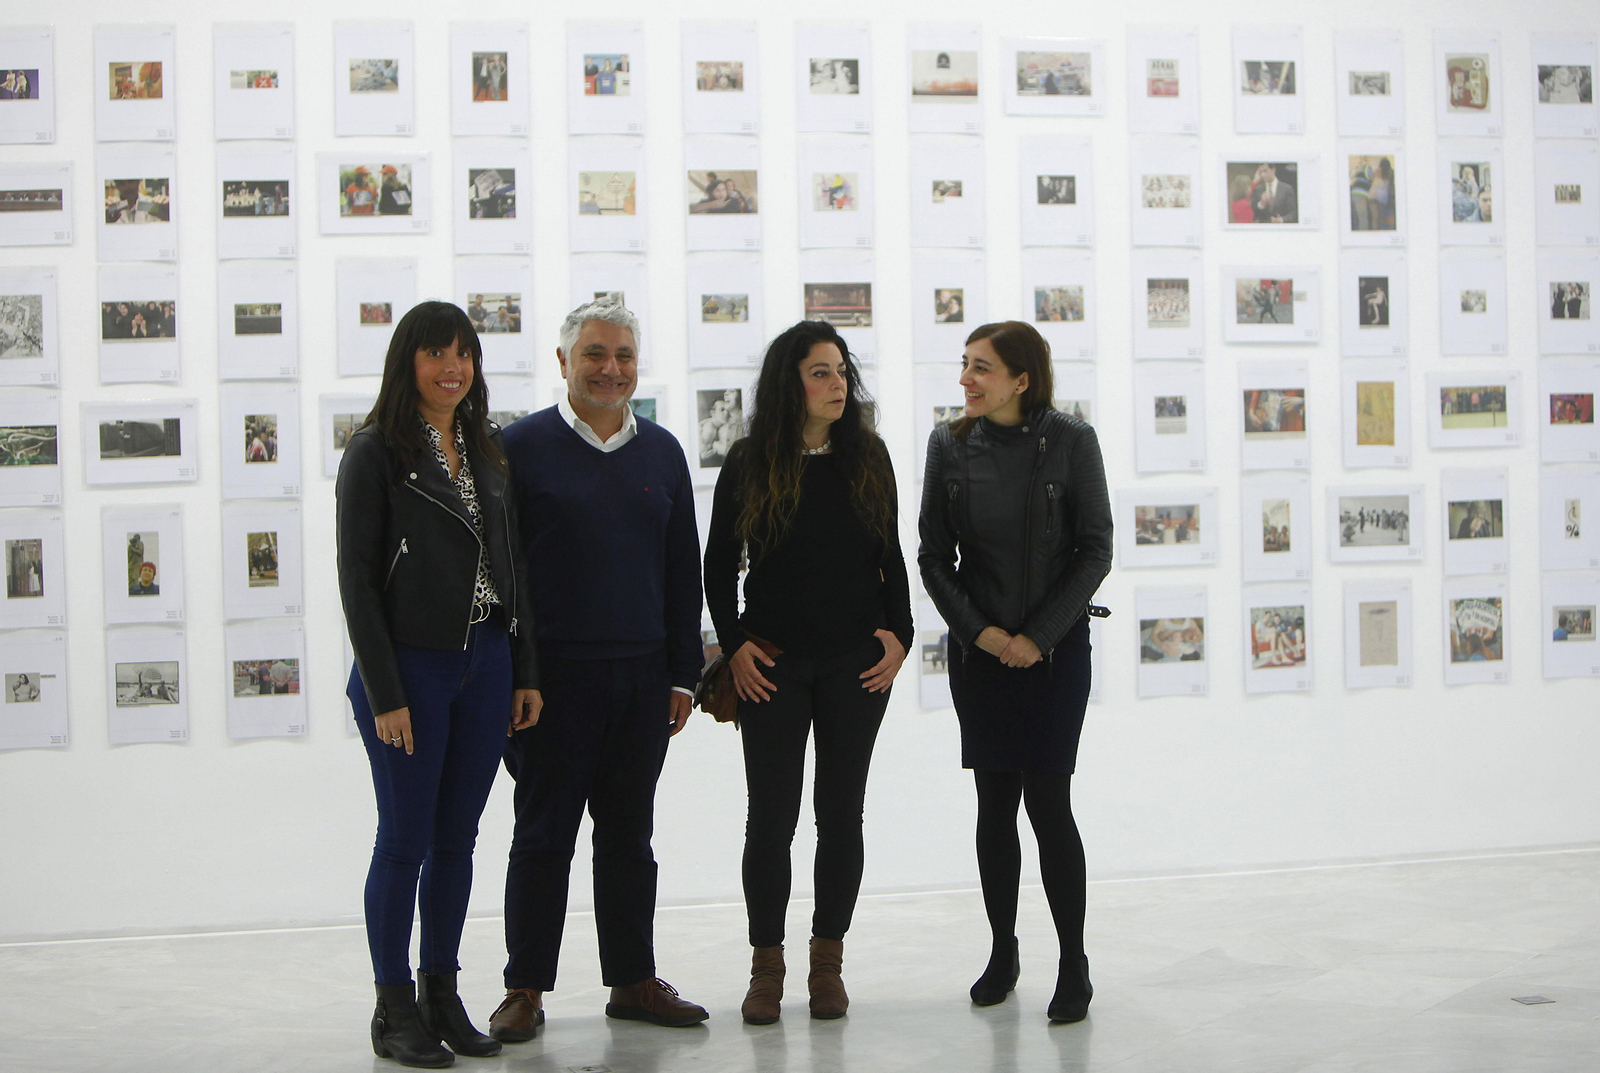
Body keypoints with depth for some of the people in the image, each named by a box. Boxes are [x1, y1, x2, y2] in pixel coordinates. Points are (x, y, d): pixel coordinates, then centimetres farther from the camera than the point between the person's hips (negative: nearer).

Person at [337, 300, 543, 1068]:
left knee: (457, 839, 10)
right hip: (411, 666, -5)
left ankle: (442, 995, 19)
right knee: (405, 841, 0)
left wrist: (525, 673, 8)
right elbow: (357, 579, -9)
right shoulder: (376, 452, -6)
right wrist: (385, 693, -14)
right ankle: (394, 1010, 10)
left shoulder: (486, 449, 12)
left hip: (486, 664, 5)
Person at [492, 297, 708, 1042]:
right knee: (543, 834, 2)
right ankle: (525, 990, 10)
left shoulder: (661, 451, 10)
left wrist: (683, 672, 9)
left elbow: (683, 568, 13)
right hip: (554, 675, -4)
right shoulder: (525, 445, -3)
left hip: (642, 676, 4)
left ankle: (634, 981, 20)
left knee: (629, 835, 11)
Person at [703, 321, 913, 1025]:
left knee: (840, 811, 6)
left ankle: (828, 962, 16)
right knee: (771, 815, 0)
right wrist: (734, 643, -4)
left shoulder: (868, 458, 5)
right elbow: (718, 565, 5)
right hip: (772, 664, -2)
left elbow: (890, 557, 11)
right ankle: (766, 964, 11)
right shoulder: (749, 464, -1)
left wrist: (899, 633, 0)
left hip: (857, 663, 2)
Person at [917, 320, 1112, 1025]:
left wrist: (1038, 635, -10)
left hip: (1056, 648, -3)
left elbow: (1095, 551, -5)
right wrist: (978, 630, -7)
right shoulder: (951, 446, 2)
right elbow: (933, 556, 5)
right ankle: (1002, 952, 21)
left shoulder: (1071, 442, -5)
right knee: (994, 803, 6)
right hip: (978, 650, 3)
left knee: (1048, 802, -6)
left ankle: (1074, 965, 5)